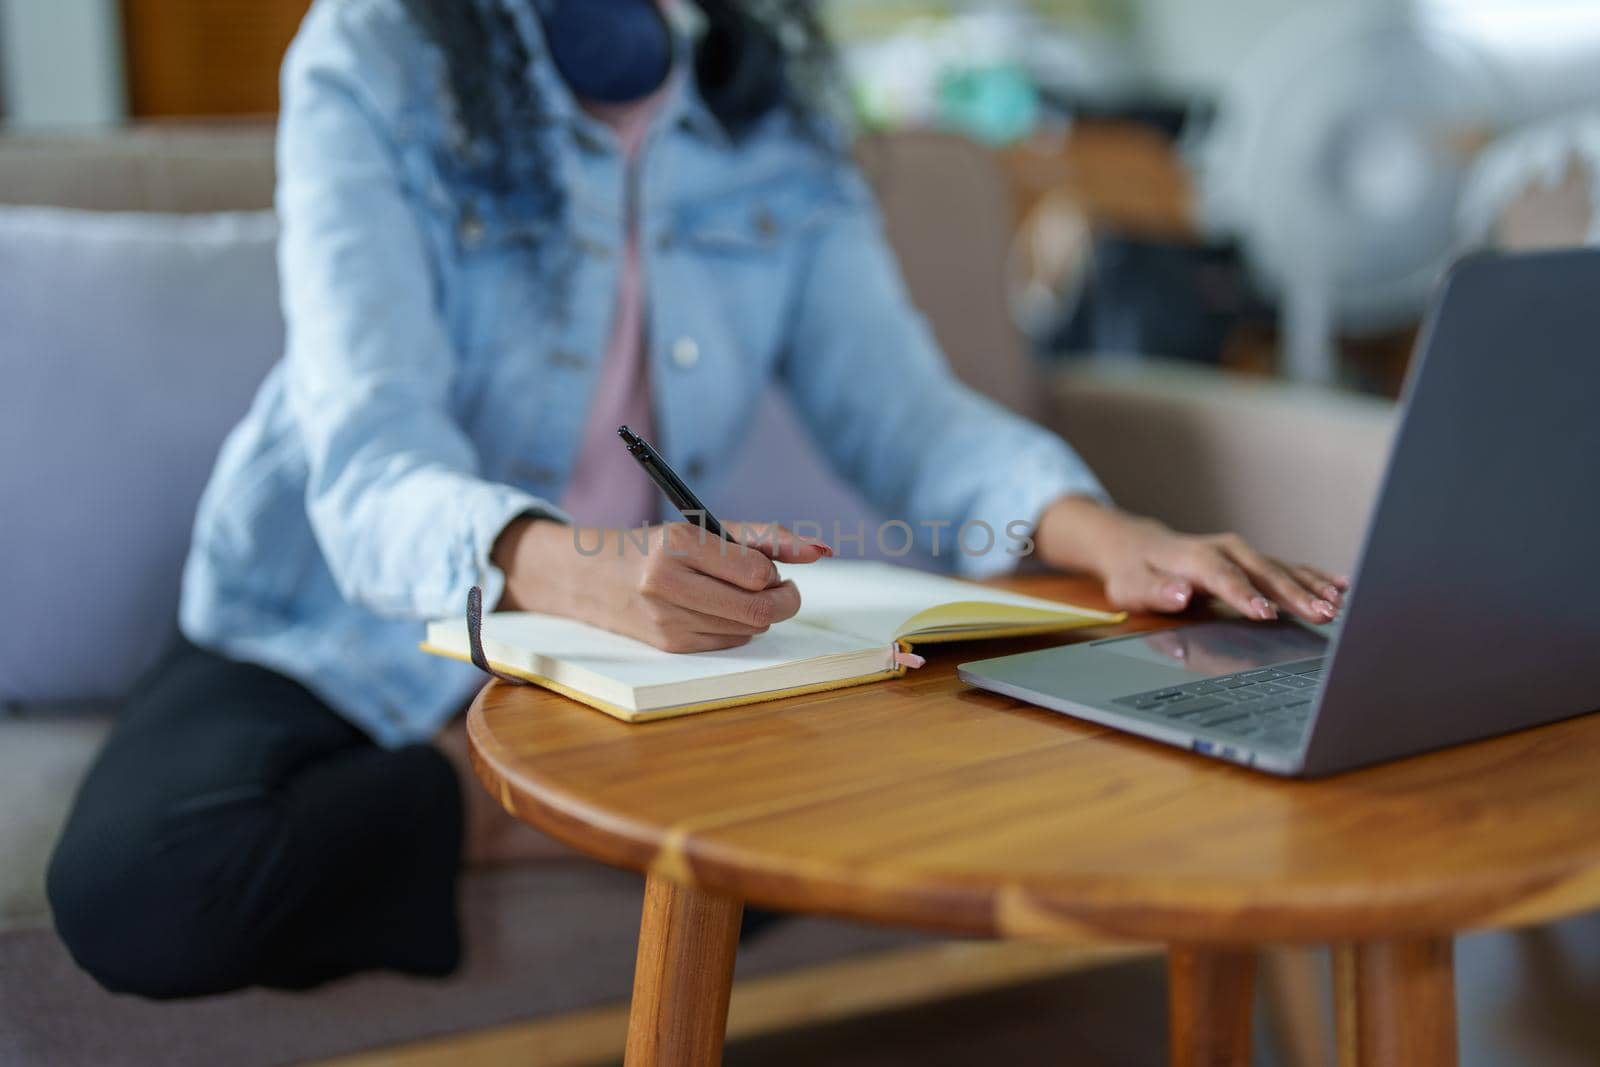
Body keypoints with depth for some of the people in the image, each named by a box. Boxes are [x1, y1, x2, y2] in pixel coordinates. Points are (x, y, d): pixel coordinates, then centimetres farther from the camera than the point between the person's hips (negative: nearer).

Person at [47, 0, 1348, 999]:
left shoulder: (774, 114, 1)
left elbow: (906, 408, -8)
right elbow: (370, 465, -27)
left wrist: (1108, 533, -30)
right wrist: (575, 571, -50)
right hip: (335, 646, -2)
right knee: (134, 893, -34)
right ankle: (518, 812, -12)